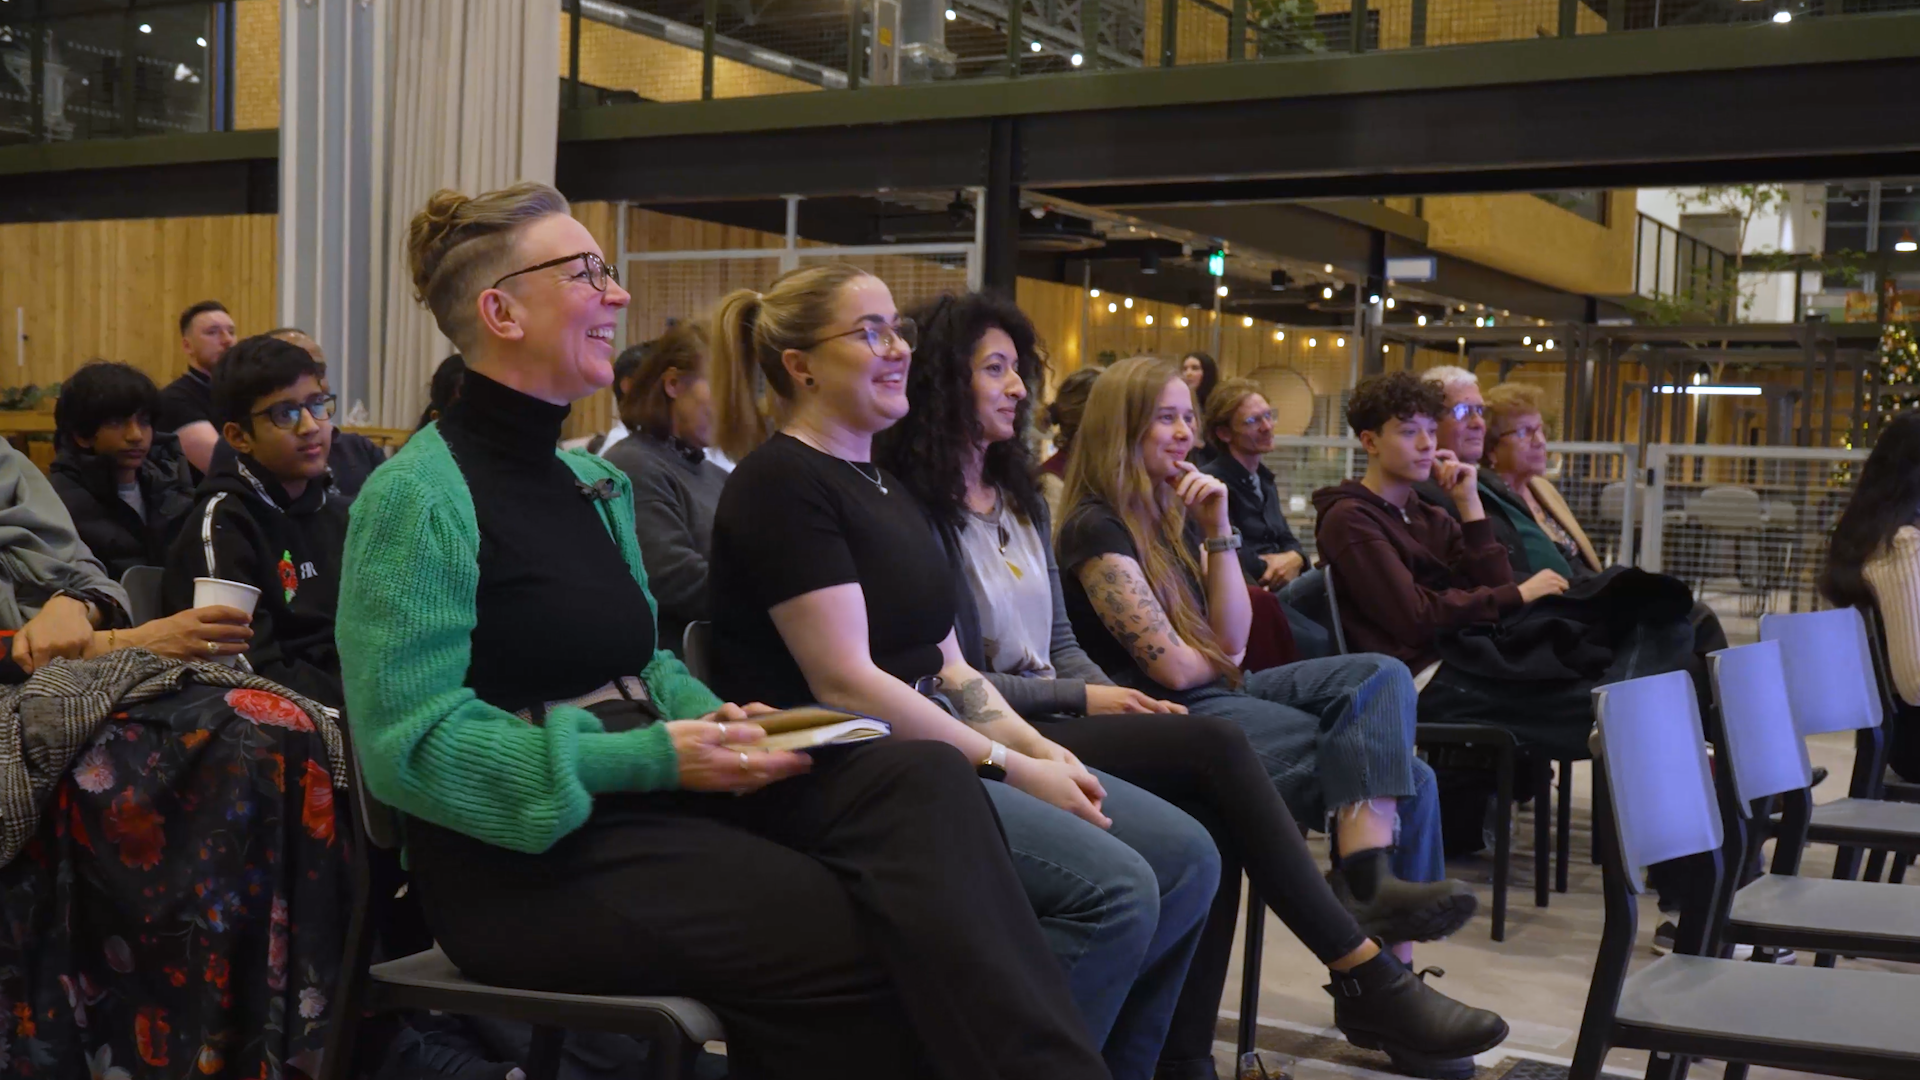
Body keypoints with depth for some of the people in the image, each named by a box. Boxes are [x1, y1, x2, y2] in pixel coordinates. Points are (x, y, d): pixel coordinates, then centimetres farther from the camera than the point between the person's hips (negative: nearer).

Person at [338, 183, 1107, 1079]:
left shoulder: (594, 483, 16)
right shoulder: (419, 496, -11)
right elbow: (411, 744, -17)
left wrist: (707, 720, 0)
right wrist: (653, 756, -20)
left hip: (637, 797, 7)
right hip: (524, 858, -7)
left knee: (918, 779, -19)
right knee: (853, 935, -25)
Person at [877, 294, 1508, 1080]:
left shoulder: (1021, 500, 18)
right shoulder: (914, 508, -8)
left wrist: (1117, 697, -2)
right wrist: (1084, 700, -11)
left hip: (1052, 717, 8)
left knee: (1211, 822, -21)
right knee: (1216, 746, -23)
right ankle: (1364, 972, -19)